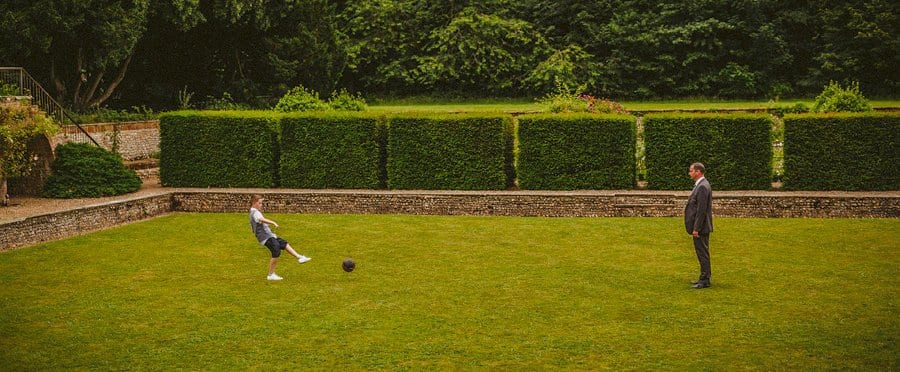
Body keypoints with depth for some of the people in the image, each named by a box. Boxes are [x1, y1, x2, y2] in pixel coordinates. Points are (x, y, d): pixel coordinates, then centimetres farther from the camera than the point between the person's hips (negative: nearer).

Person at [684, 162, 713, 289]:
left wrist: (696, 228, -22)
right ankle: (704, 278, 23)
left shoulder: (703, 187, -19)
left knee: (703, 253, -5)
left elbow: (701, 210, -23)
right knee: (702, 253, 15)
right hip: (700, 227, 10)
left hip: (701, 227, -10)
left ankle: (705, 281, 0)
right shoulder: (700, 185, 13)